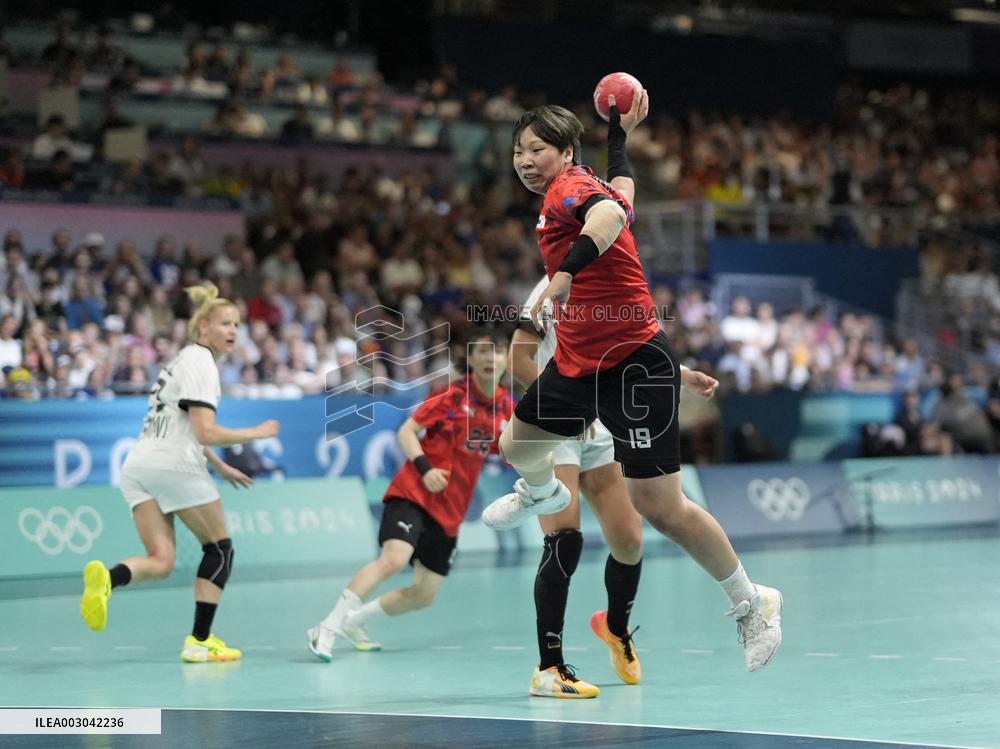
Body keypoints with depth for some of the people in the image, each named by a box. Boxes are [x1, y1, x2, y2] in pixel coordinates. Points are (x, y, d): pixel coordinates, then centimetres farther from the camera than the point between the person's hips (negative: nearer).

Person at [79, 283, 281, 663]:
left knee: (160, 562, -1)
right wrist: (256, 433, -6)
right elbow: (206, 433, -18)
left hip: (138, 464, 8)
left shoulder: (187, 359, 22)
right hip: (174, 463, -8)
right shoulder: (201, 364, -8)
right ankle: (199, 641, 3)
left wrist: (221, 468, 36)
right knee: (220, 547, 9)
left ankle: (106, 577, -32)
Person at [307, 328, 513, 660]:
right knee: (393, 558, -29)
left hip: (449, 511, 6)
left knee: (424, 595, 4)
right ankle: (327, 628, -23)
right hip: (413, 495, -6)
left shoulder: (506, 406, 6)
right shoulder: (452, 396, -9)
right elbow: (407, 431, -10)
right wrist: (424, 468, -24)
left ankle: (354, 620, 24)